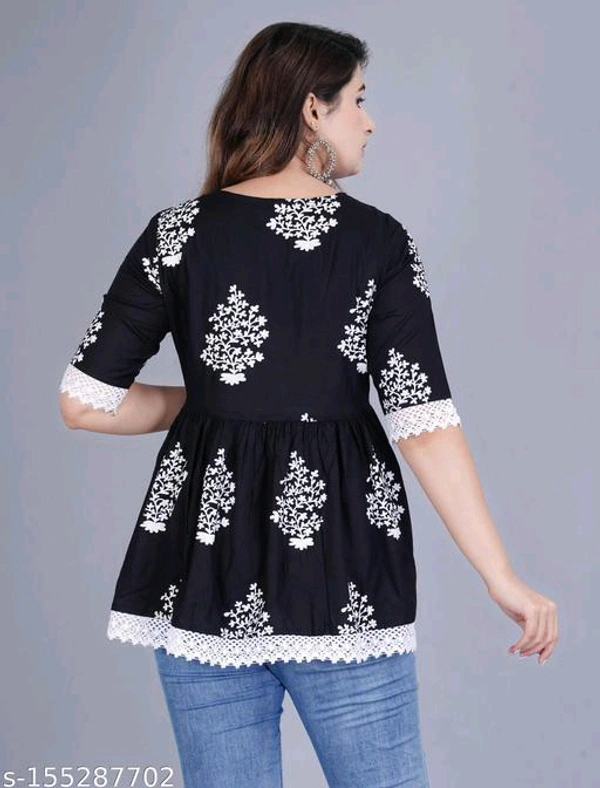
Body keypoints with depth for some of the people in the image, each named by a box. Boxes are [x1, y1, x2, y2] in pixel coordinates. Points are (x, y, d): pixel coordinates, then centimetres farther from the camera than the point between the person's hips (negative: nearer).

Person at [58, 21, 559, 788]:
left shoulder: (178, 234, -1)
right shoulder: (377, 240, -5)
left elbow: (84, 402, -3)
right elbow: (424, 423, -11)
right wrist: (503, 579, -7)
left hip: (205, 560, 2)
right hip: (343, 569, -2)